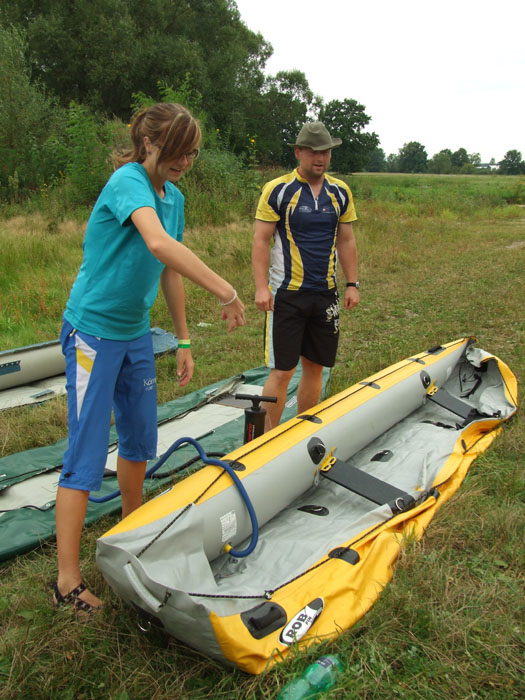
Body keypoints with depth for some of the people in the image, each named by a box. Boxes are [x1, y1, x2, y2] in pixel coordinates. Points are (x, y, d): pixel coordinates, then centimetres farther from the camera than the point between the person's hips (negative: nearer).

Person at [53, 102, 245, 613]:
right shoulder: (127, 180, -18)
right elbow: (158, 243, -38)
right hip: (93, 331, -8)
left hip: (135, 333, 8)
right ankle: (68, 581, 6)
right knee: (86, 455, -5)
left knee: (140, 440, 19)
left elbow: (169, 272, 14)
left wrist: (184, 341, 15)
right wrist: (225, 291, -38)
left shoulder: (174, 198, 8)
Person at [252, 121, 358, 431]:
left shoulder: (340, 192, 9)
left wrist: (353, 284, 8)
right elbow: (261, 241, -6)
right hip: (286, 294, -5)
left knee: (315, 367, 11)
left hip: (326, 294, 5)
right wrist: (261, 287, -14)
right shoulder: (278, 190, -5)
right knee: (281, 371, -5)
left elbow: (346, 241, 14)